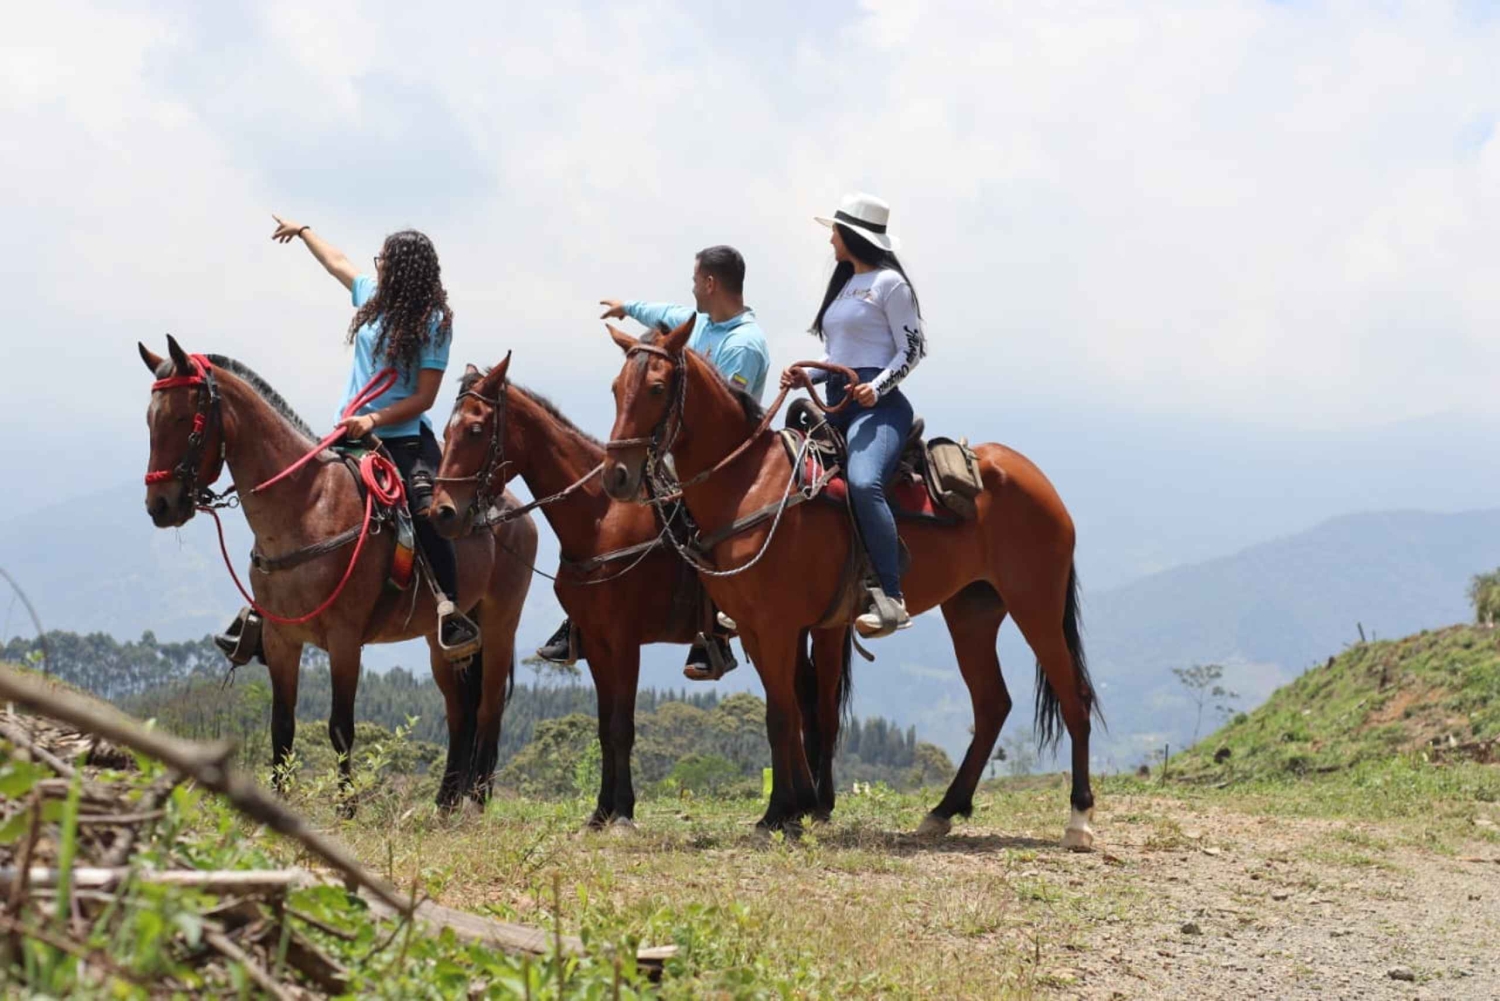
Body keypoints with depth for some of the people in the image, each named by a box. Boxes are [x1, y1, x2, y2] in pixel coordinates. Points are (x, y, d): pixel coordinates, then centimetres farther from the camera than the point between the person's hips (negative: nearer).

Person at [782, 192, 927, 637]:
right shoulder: (845, 284, 22)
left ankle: (891, 600, -38)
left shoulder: (889, 283, -2)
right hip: (836, 407, 10)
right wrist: (807, 377, 9)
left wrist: (877, 387, -21)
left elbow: (911, 349, -7)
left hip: (877, 405, -10)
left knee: (863, 483, -35)